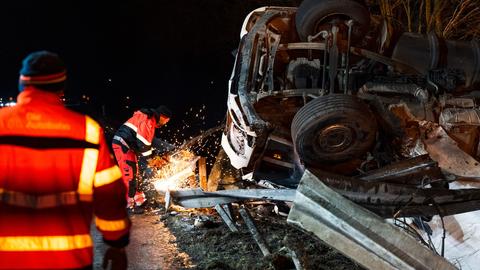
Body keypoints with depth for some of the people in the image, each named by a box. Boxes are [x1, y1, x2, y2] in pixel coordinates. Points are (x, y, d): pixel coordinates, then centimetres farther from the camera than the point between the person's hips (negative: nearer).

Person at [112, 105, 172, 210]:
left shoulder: (151, 120, 18)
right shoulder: (148, 120, -14)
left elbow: (147, 138, 22)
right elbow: (143, 141, -20)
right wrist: (147, 158, -11)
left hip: (127, 146, 11)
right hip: (123, 145, -11)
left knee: (134, 173, 15)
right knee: (130, 174, -9)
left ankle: (139, 199, 22)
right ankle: (132, 204, -6)